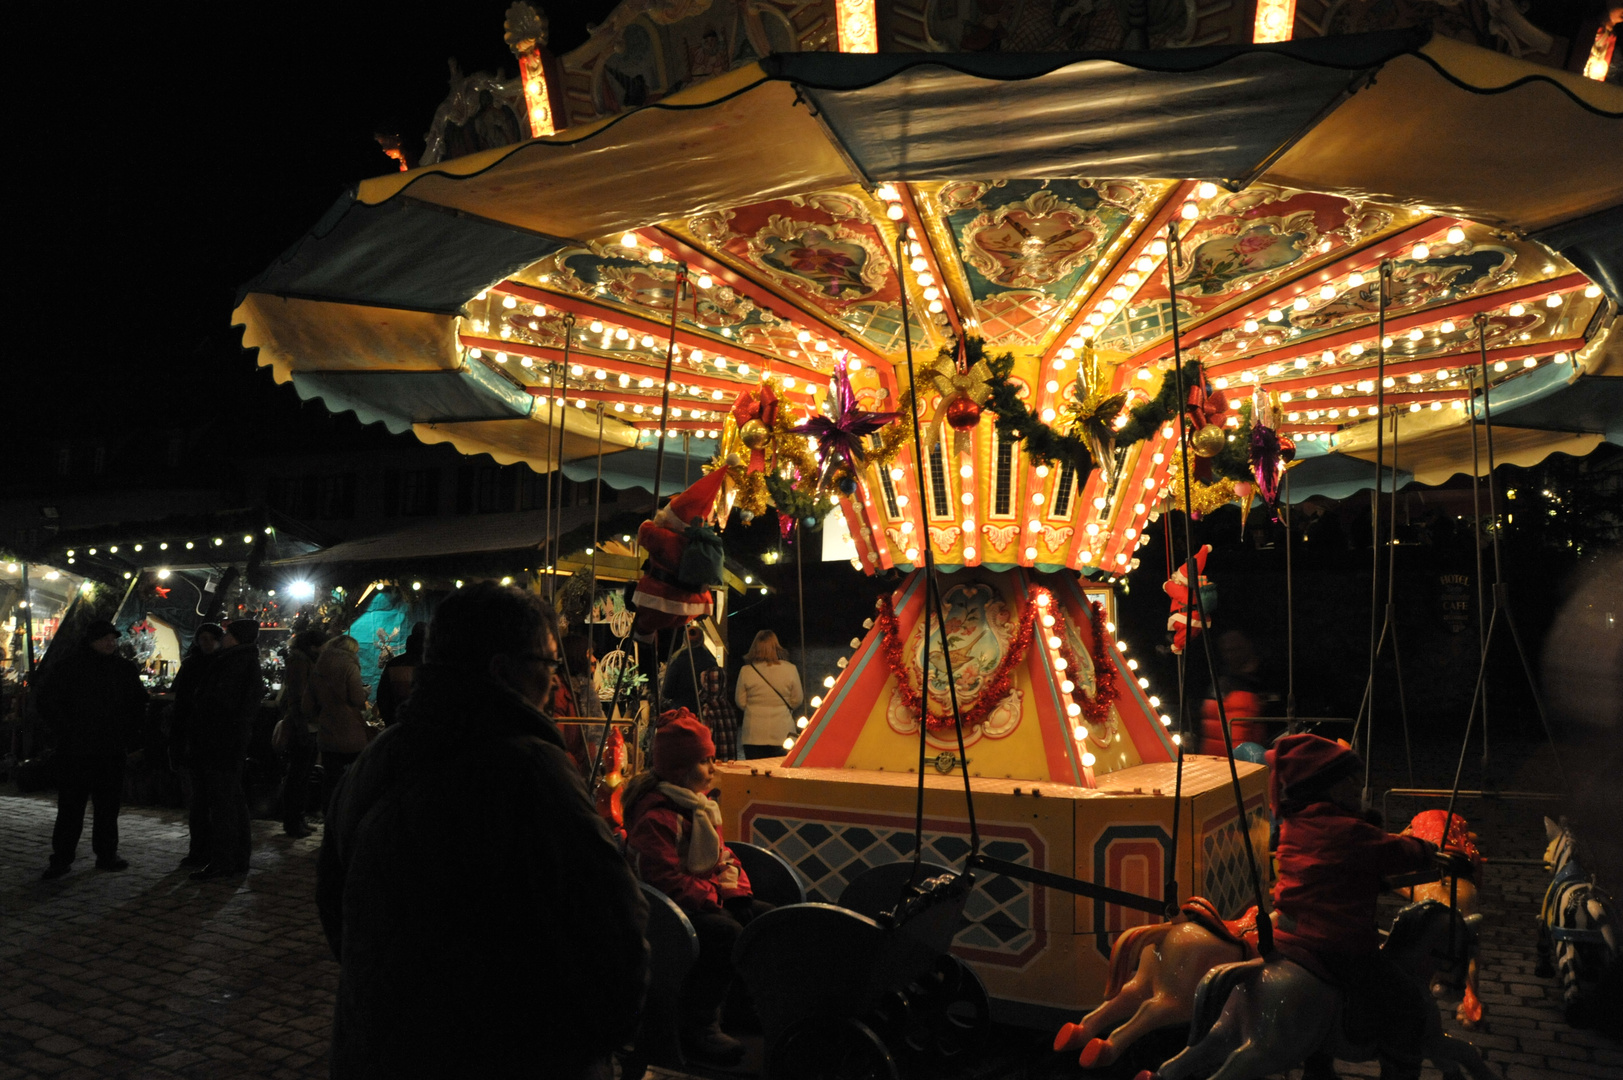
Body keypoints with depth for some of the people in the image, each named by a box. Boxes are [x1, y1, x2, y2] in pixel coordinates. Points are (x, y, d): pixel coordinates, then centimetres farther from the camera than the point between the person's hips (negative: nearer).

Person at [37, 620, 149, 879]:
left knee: (108, 804, 9)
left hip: (112, 751, 4)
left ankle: (107, 855, 18)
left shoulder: (125, 669, 8)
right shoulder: (70, 667, -3)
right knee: (70, 806, -1)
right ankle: (61, 859, 8)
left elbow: (138, 703, 20)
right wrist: (67, 731, -7)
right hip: (75, 751, -4)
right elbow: (47, 701, -1)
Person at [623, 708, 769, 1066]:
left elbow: (722, 855, 17)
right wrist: (712, 899, -21)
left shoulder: (700, 805, 14)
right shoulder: (656, 814, -19)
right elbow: (665, 877, -24)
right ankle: (698, 1026, -19)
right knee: (726, 933, -32)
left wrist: (737, 890, -1)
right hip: (673, 905, -10)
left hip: (711, 896, 10)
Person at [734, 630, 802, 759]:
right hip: (782, 734, 0)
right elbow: (797, 701, 4)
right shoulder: (790, 670, -5)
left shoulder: (746, 671, -6)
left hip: (753, 735, 0)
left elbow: (740, 702, 3)